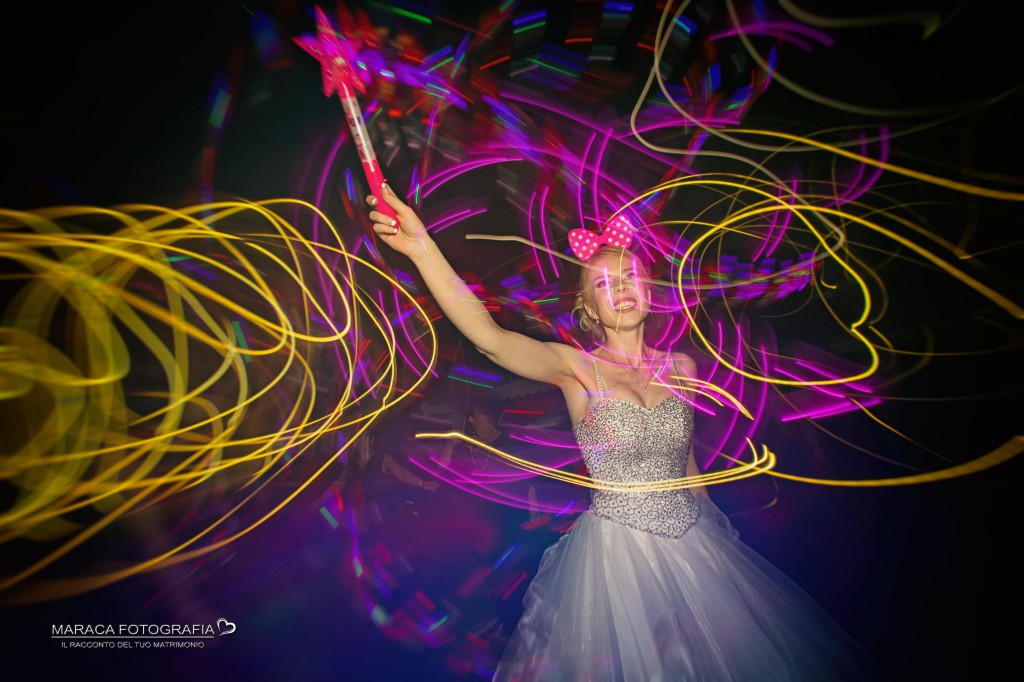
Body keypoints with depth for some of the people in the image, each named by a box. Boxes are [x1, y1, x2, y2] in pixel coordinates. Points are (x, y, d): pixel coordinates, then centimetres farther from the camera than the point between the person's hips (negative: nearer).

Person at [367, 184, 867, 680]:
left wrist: (715, 524, 20)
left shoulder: (680, 367, 2)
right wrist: (422, 248, -38)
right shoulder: (575, 368, -11)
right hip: (615, 552, -4)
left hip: (692, 544, 4)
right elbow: (489, 337, -28)